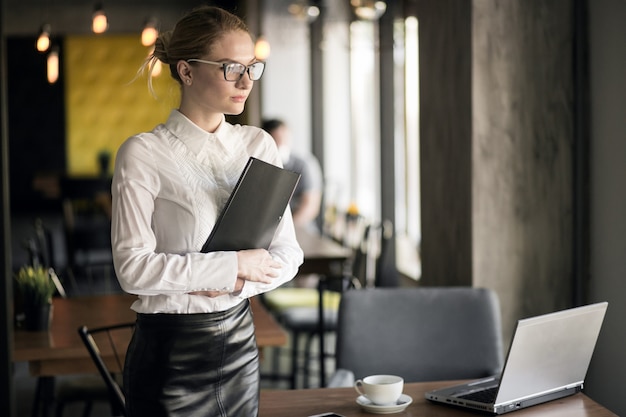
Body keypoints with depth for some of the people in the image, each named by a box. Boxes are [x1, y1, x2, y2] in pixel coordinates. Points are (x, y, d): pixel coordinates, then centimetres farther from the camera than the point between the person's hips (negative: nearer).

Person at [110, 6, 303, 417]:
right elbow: (134, 268, -18)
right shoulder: (144, 153, -11)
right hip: (171, 350, -5)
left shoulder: (258, 145, 4)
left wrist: (239, 283, -14)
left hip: (239, 340, 5)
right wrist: (232, 264, -16)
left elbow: (288, 253, 4)